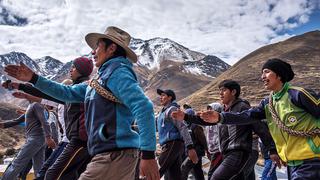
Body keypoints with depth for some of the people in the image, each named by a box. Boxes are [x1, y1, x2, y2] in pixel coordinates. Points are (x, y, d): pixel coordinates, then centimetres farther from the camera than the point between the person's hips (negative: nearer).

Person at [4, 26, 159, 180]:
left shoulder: (118, 73, -11)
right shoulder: (103, 77, 19)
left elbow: (144, 108, -22)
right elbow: (69, 93, 22)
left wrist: (148, 154, -26)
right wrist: (33, 79, 18)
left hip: (115, 154, -9)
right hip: (109, 154, 9)